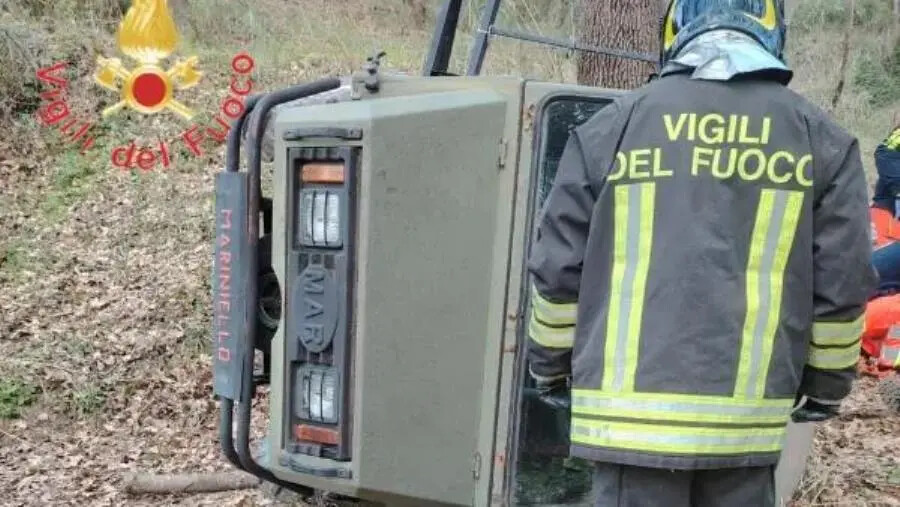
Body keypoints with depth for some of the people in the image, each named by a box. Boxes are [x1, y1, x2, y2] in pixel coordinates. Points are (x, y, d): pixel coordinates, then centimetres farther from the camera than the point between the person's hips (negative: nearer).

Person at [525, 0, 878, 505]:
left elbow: (558, 269, 1)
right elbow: (842, 285, 4)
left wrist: (550, 364, 16)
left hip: (632, 407, -1)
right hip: (745, 414, 2)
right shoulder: (822, 138, 4)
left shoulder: (613, 125, 0)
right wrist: (826, 383, 20)